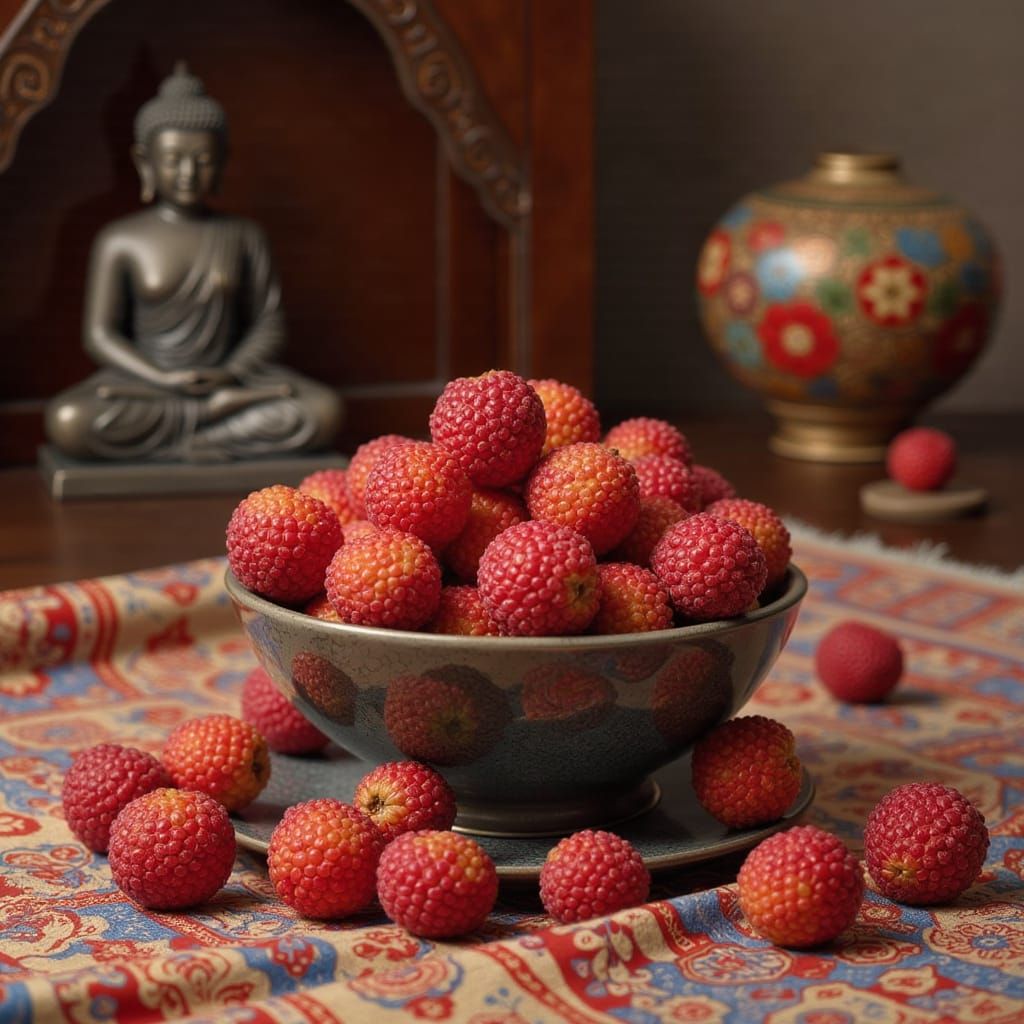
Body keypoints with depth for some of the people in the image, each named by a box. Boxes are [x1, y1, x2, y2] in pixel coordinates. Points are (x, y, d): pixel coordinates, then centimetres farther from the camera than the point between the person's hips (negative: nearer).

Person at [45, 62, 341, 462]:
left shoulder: (244, 236, 5)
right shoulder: (120, 241, -1)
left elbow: (268, 325, 5)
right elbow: (100, 335, -2)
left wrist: (233, 373, -14)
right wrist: (163, 380, -17)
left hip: (227, 379, 1)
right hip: (147, 383, -1)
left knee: (324, 411, -26)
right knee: (68, 421, -34)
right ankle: (223, 413, -23)